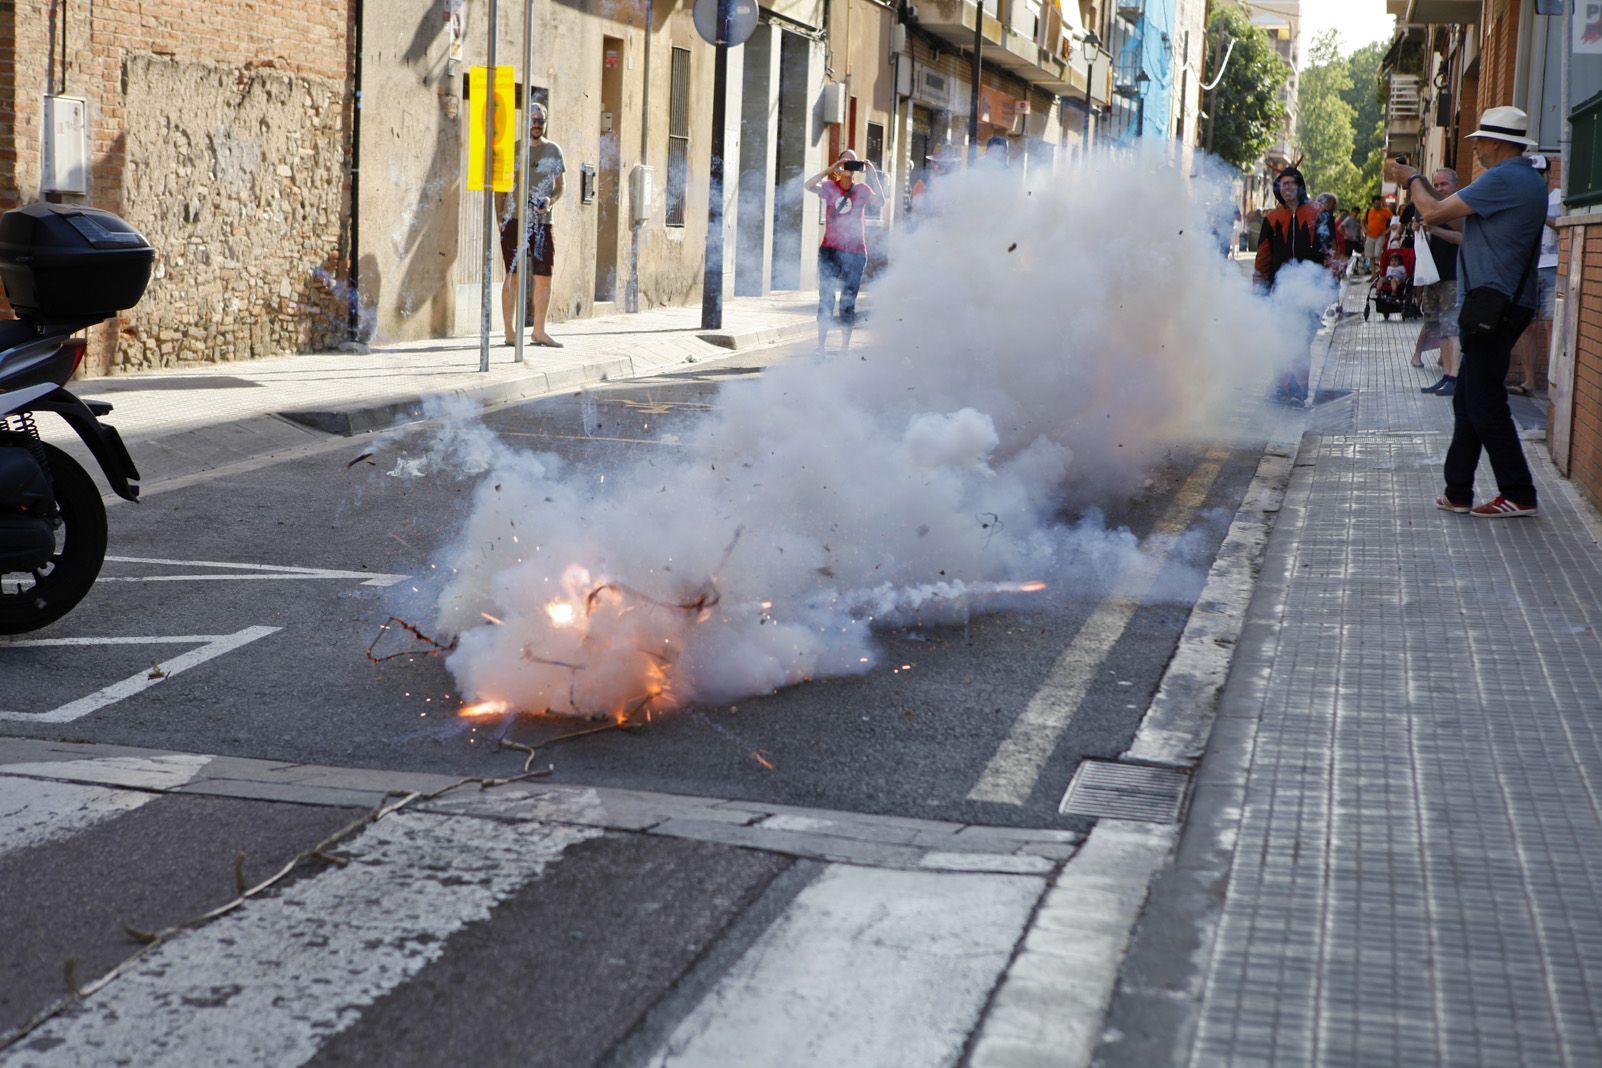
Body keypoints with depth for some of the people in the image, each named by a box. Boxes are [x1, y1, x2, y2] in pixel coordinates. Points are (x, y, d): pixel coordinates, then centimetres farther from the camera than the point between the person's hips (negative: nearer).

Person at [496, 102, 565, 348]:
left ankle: (539, 331, 12)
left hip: (541, 221, 3)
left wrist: (551, 201, -7)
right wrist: (499, 218, -1)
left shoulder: (553, 150, 10)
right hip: (514, 220, -3)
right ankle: (509, 332, 3)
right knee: (513, 276, -1)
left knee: (544, 277, 2)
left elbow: (561, 183, 14)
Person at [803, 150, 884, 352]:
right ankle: (820, 346, 3)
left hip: (855, 252, 0)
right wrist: (831, 169, -17)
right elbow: (809, 186, -14)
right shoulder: (830, 187, 4)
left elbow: (880, 201, -13)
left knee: (848, 301, 4)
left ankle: (845, 347, 11)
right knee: (826, 298, -1)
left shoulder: (862, 189, 5)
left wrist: (872, 174, -15)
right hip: (830, 250, 0)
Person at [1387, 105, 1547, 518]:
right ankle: (1457, 492, 18)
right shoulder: (1528, 181, 17)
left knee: (1485, 404, -6)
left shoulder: (1502, 179, -16)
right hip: (1507, 305, 10)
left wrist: (1413, 181, 4)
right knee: (1468, 399, 14)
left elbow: (1434, 214, -14)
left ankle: (1518, 494, -2)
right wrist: (1417, 181, 24)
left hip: (1492, 305, -10)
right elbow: (1455, 214, 24)